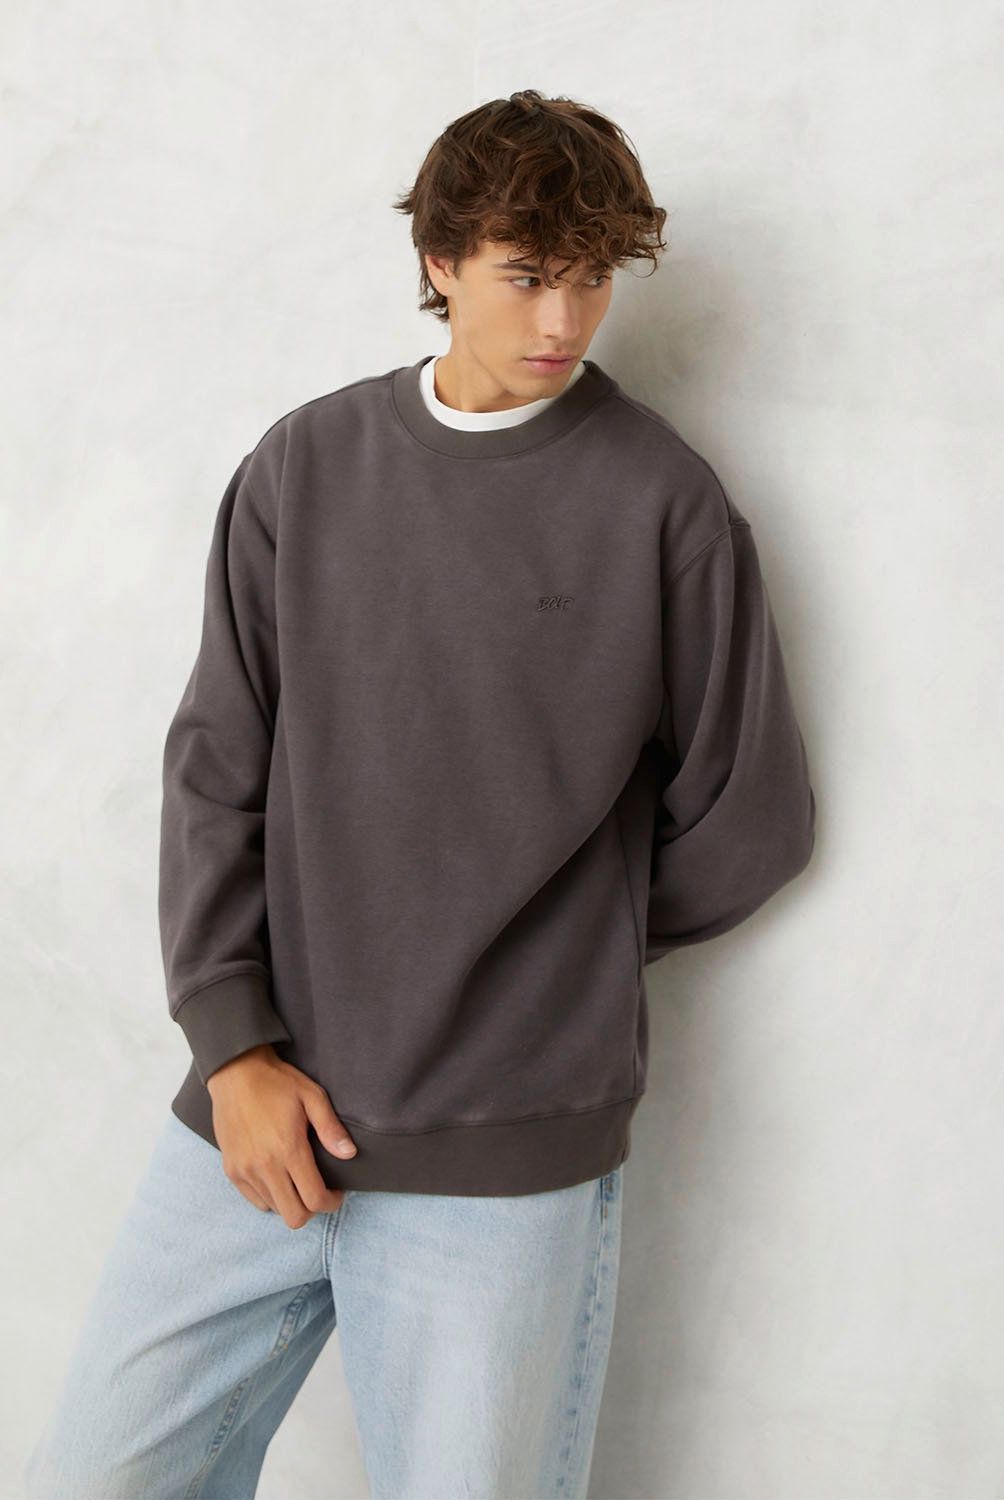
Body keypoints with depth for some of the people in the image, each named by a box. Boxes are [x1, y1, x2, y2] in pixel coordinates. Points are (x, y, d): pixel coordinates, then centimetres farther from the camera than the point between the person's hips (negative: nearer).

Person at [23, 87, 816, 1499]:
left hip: (508, 1163, -3)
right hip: (257, 1119, 3)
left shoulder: (666, 503, -2)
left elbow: (748, 822, 3)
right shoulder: (304, 467, 6)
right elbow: (217, 769, 4)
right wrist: (235, 1040, -5)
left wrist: (561, 963, 8)